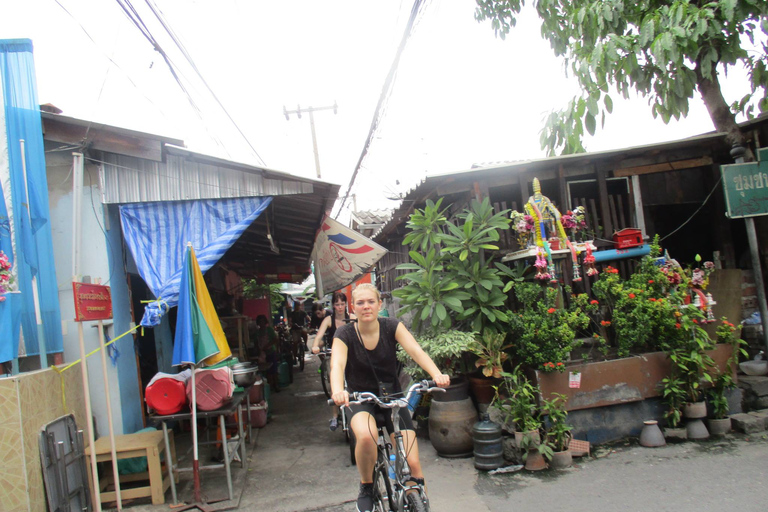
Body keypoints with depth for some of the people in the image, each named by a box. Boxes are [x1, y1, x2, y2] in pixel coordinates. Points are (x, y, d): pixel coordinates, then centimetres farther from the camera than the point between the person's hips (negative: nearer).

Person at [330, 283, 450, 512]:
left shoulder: (391, 326, -9)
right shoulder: (345, 334, -12)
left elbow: (416, 351, -23)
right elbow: (337, 365, -28)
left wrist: (437, 374, -43)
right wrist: (338, 391, -50)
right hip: (360, 399, -1)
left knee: (412, 463, -12)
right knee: (366, 436, -35)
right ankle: (366, 487, -7)